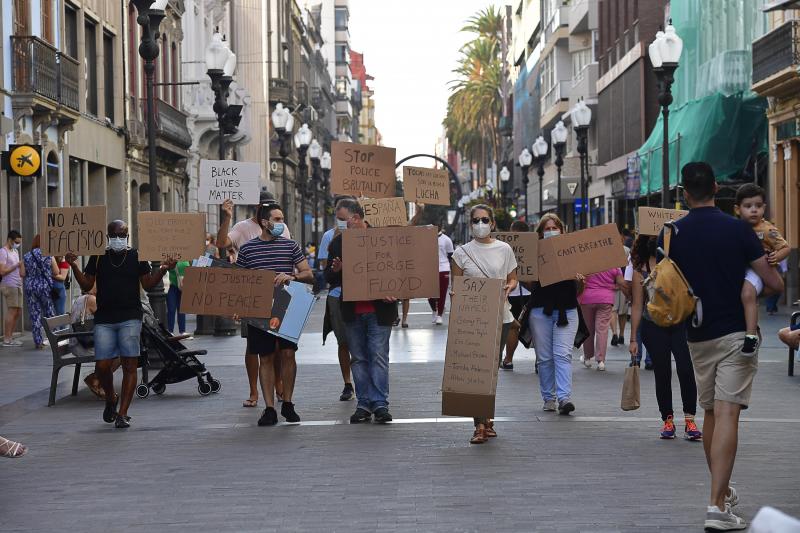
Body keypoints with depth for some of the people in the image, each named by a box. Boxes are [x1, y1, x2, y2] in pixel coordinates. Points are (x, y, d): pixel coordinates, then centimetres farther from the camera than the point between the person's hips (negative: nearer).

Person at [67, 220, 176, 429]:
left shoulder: (136, 256, 7)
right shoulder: (98, 257, 9)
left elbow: (147, 284, 5)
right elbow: (87, 285, 8)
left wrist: (163, 269, -9)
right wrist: (74, 266, -5)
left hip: (130, 318, -1)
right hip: (104, 319, 1)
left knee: (130, 365, -6)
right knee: (102, 365, -5)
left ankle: (122, 413, -1)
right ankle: (111, 399, 25)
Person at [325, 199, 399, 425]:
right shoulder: (337, 242, 8)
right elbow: (330, 279, 12)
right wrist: (335, 271, -10)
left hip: (378, 311, -4)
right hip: (351, 311, 4)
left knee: (378, 356, -4)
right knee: (358, 359, 7)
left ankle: (380, 404, -2)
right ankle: (364, 404, 12)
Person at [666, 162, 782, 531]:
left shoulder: (672, 234, -1)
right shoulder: (738, 229, -8)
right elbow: (773, 282, -6)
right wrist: (778, 281, 16)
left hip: (698, 336, 3)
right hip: (736, 332, -3)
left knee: (711, 414, 17)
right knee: (727, 415, -9)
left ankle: (723, 492, 29)